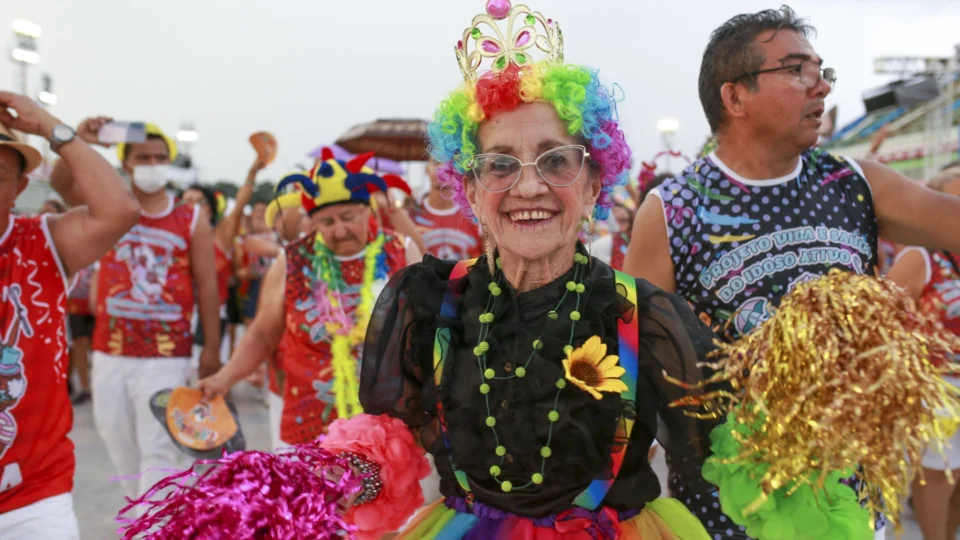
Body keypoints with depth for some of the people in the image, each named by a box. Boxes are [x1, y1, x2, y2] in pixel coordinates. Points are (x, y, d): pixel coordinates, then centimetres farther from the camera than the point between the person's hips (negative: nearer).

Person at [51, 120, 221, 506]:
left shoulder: (192, 221, -1)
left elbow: (207, 286, 0)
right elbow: (60, 181, -14)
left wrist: (211, 349, -2)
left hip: (167, 355, -3)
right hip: (110, 350, 3)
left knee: (158, 447, -3)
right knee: (115, 433, 18)